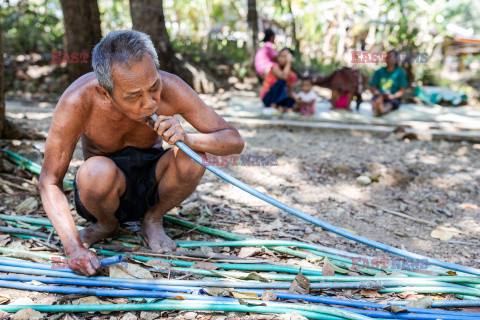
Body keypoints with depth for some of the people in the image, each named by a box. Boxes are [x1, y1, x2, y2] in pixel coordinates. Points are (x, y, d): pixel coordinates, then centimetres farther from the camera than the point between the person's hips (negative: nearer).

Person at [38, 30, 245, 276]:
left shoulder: (170, 88, -26)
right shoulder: (78, 101, -30)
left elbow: (234, 141, -19)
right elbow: (49, 182, -23)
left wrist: (186, 139, -40)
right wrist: (73, 247, -37)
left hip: (150, 178, 1)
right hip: (106, 184, -1)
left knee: (193, 156, -30)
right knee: (96, 171, -36)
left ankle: (153, 220, -1)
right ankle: (107, 224, -1)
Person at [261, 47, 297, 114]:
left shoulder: (291, 74, 4)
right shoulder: (275, 67, -13)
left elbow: (290, 91, 7)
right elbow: (284, 77, -34)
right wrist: (288, 63, -26)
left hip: (280, 99, 5)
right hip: (268, 98, -5)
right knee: (281, 81, -31)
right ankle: (273, 106, -27)